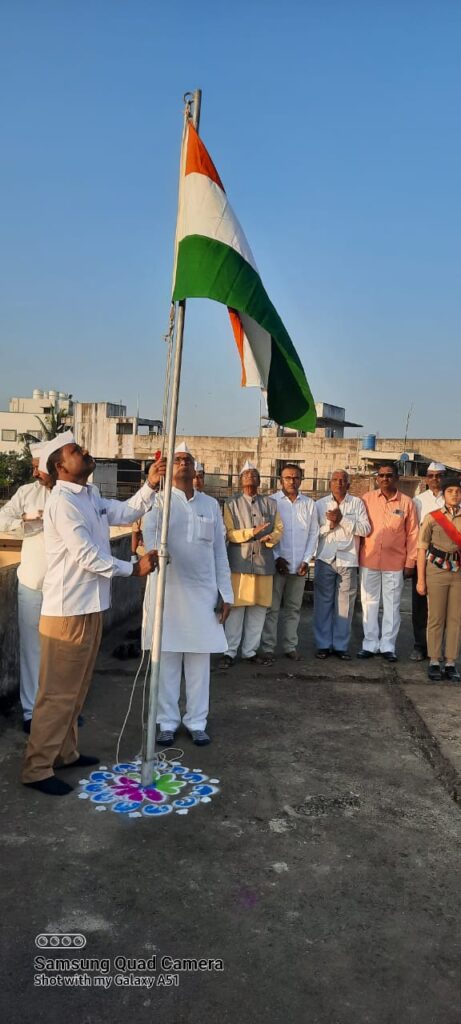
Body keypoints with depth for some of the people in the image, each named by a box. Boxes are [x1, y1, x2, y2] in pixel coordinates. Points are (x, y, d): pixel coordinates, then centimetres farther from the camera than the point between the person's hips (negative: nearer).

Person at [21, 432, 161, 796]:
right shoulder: (63, 502, -18)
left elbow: (126, 513, 14)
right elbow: (88, 557, -22)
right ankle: (37, 768, 9)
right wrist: (133, 568, -11)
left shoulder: (90, 496, 11)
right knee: (57, 692, -1)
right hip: (67, 611, -10)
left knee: (76, 688, 19)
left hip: (89, 607, 10)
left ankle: (65, 752, 32)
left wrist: (150, 486, -1)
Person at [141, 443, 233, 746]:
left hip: (203, 591, 3)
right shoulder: (159, 501, 1)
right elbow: (150, 535, -17)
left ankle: (197, 722, 19)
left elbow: (220, 551, 11)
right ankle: (167, 722, 17)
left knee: (199, 659, 7)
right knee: (167, 658, 4)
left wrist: (226, 593, 7)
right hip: (167, 589, -2)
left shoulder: (210, 504, 11)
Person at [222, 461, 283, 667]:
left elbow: (279, 529, 9)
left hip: (263, 561, 3)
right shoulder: (232, 504, 5)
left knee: (259, 608, 5)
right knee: (236, 606, -4)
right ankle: (230, 651, 4)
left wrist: (270, 538, -13)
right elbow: (229, 533, -3)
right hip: (239, 562, -3)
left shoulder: (271, 503, 14)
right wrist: (252, 532, -16)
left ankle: (250, 651, 15)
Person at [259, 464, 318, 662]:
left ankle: (290, 646, 19)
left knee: (293, 608, 10)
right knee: (272, 608, 1)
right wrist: (276, 558, -9)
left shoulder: (309, 504, 8)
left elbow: (313, 533, 9)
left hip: (299, 565, 3)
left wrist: (306, 560, 0)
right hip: (276, 563, -3)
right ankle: (268, 648, 7)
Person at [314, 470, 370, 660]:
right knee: (323, 603, 3)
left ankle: (341, 645, 12)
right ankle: (323, 644, 12)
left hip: (348, 560, 0)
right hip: (325, 559, 0)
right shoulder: (320, 504, 8)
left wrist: (342, 519, -11)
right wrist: (330, 524, -10)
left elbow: (365, 529, -5)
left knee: (345, 605, 3)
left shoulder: (357, 503, 6)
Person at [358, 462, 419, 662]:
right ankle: (370, 644, 17)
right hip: (369, 561, 1)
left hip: (395, 563, -1)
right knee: (369, 604, 8)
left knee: (392, 605, 7)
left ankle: (387, 645, 16)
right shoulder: (367, 499, 2)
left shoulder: (406, 502, 0)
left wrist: (410, 563, 0)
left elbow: (412, 534, 2)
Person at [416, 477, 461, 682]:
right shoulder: (432, 517, -3)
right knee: (436, 618, 4)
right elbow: (422, 549, -2)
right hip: (436, 571, -2)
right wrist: (420, 579, -5)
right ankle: (434, 662, 13)